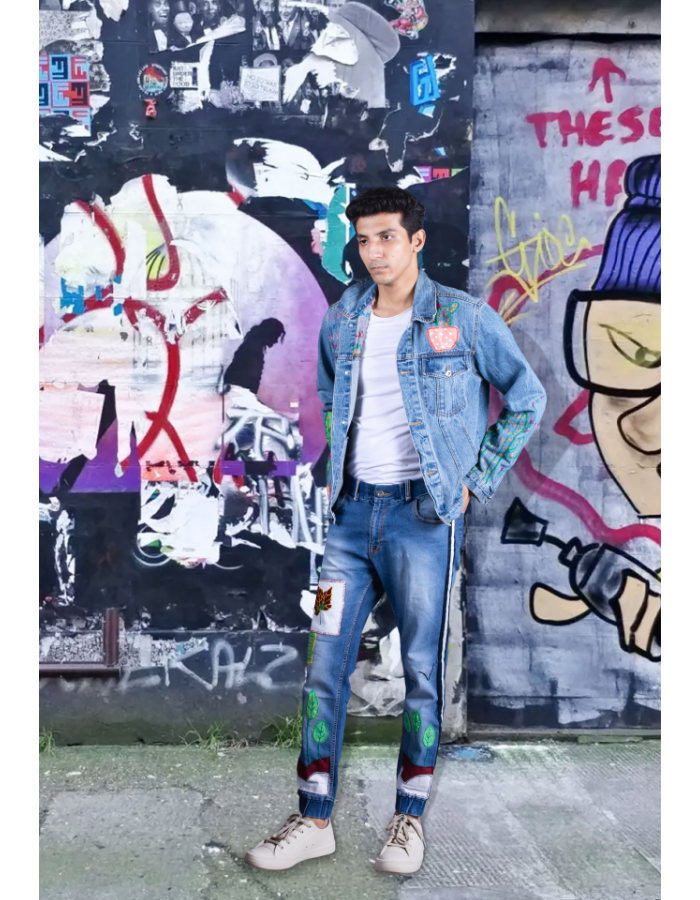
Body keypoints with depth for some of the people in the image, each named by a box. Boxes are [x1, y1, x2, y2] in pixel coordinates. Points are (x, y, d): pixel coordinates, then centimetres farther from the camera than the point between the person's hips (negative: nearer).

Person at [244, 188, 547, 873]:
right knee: (324, 662, 5)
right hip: (353, 510, 5)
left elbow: (527, 398, 5)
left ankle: (410, 818, 24)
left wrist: (477, 481, 0)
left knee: (422, 668, 4)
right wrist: (333, 474, 14)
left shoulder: (464, 317, -3)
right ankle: (314, 819, 20)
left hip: (425, 514, -4)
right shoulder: (340, 321, 10)